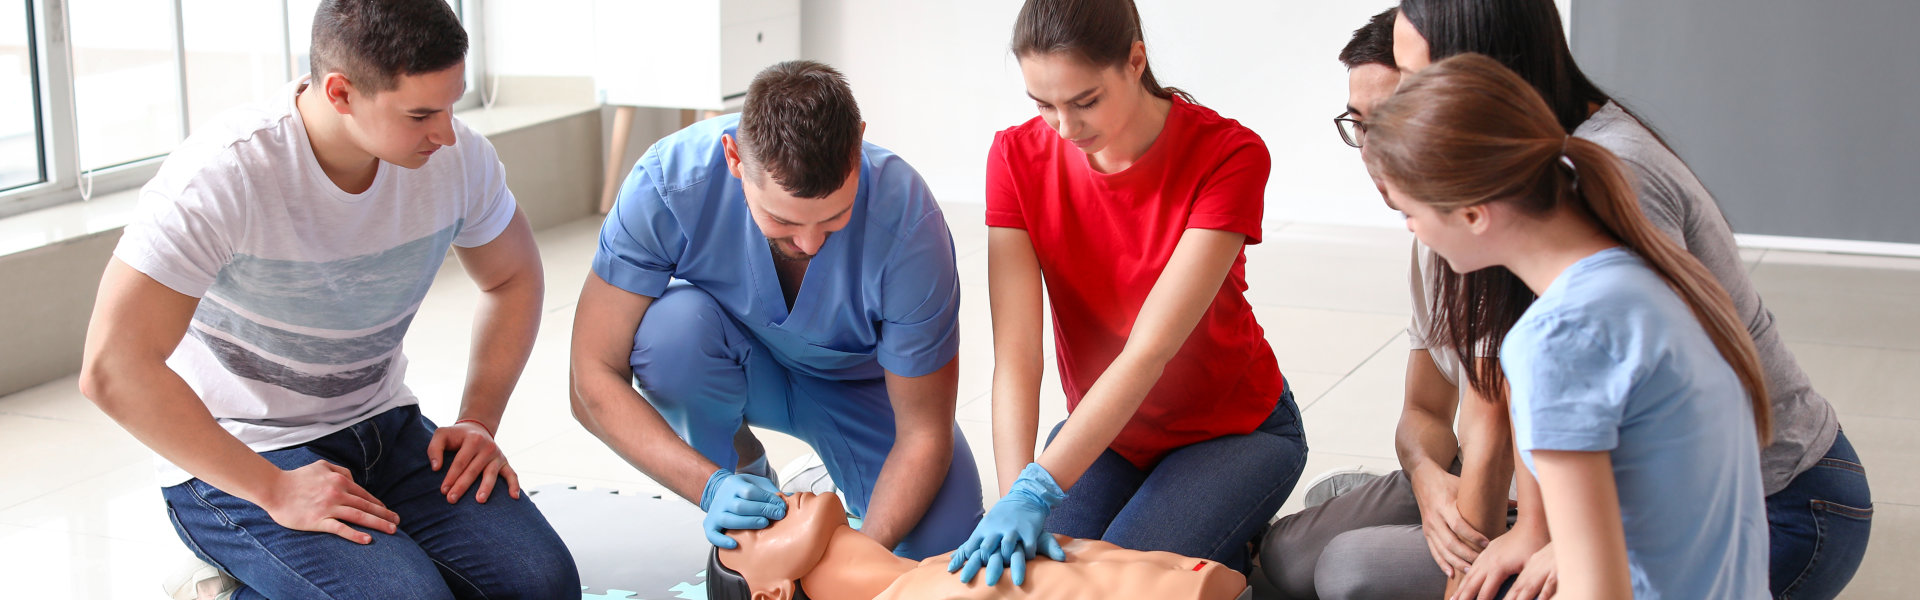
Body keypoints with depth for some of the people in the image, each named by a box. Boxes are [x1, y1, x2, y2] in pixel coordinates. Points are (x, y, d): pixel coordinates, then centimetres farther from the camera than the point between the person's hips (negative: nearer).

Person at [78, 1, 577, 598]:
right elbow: (112, 369, -28)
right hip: (234, 462, -6)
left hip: (384, 430, 6)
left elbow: (513, 278, 13)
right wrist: (275, 490, -25)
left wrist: (479, 421, 0)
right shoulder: (223, 175, -24)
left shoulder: (456, 156, -8)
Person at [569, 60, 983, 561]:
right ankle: (741, 465, -5)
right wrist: (713, 486, -41)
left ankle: (839, 482, 10)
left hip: (856, 379, 0)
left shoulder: (907, 220, -34)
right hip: (734, 365, 0)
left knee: (945, 539, -24)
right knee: (673, 324, -35)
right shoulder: (669, 182, -34)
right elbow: (594, 382, -28)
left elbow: (924, 432, -25)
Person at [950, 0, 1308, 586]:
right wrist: (1015, 496, -37)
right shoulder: (1017, 157, -14)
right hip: (1101, 429, 4)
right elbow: (1016, 352, -22)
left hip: (1236, 429, -4)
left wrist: (1037, 488, -41)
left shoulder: (1229, 156, -25)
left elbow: (1149, 351, -32)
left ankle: (1236, 560, 6)